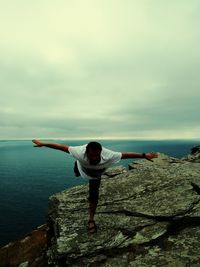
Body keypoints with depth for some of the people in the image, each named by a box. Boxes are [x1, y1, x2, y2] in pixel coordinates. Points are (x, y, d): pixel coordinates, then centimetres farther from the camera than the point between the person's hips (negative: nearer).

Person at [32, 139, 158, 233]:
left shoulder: (107, 156, -49)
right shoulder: (80, 152, -49)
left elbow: (126, 154, -39)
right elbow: (62, 146, -37)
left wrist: (144, 155, -36)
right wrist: (43, 143, -28)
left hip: (96, 172, -1)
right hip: (82, 165, 1)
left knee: (94, 195, -2)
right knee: (77, 174, 36)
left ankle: (91, 219, 20)